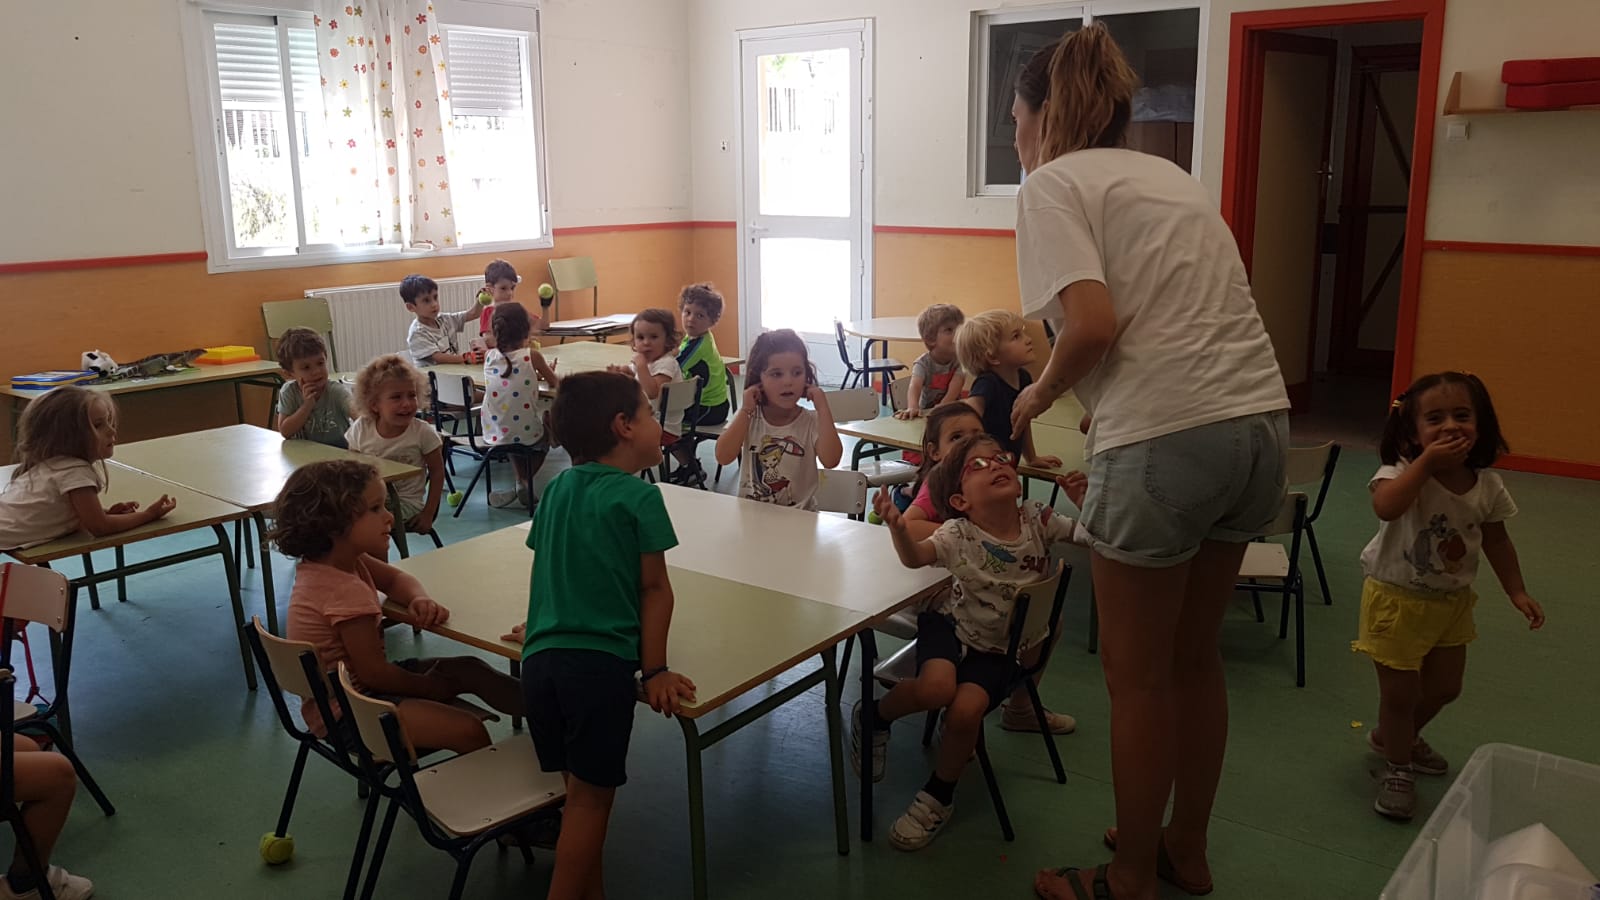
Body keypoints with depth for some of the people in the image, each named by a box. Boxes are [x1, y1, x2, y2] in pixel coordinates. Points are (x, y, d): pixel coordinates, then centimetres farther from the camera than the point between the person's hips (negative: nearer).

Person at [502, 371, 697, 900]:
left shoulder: (557, 489, 12)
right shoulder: (639, 497, -6)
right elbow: (654, 588, -5)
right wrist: (655, 671, -2)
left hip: (540, 658, 6)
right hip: (600, 663, -6)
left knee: (579, 786, 18)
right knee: (591, 796, 5)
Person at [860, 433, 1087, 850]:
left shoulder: (1037, 519, -9)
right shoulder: (959, 534, -16)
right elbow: (914, 557, -29)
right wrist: (897, 529, -51)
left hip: (1000, 647, 2)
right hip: (952, 625, -1)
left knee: (966, 709, -24)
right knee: (936, 687, -32)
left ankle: (940, 796, 4)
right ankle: (874, 716, 3)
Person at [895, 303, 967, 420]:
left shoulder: (960, 360, -7)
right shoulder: (923, 363, -13)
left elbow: (954, 389, -19)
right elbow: (915, 387, -33)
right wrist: (912, 408, -54)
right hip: (926, 413, -4)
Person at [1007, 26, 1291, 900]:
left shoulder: (1053, 184, -1)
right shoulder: (1171, 174, 22)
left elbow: (1093, 325, -16)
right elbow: (1185, 310, 18)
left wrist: (1037, 395, 2)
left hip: (1166, 435, -8)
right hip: (1263, 416, 8)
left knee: (1136, 675, 9)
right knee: (1194, 658, 22)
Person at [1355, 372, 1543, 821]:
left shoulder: (1487, 485, -6)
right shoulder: (1404, 472, -23)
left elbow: (1496, 540, 8)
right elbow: (1385, 506, -45)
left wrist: (1517, 591, 7)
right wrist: (1426, 461, -39)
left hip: (1452, 600, 6)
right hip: (1396, 598, -6)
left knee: (1444, 687, 20)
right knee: (1400, 692, 4)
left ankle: (1393, 738, 47)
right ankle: (1398, 767, 28)